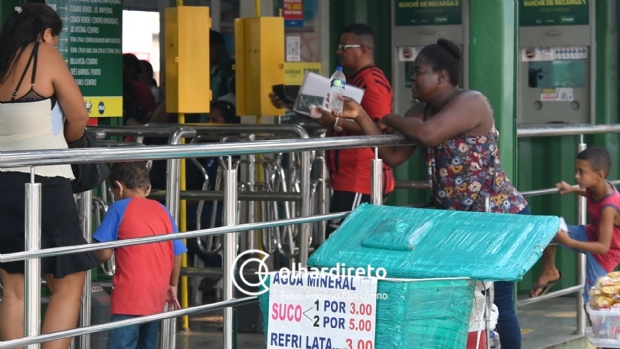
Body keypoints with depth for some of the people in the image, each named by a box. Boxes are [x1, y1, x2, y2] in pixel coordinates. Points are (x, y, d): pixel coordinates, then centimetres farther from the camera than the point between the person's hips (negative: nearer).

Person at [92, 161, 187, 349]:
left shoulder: (120, 208, -3)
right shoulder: (163, 211, 13)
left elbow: (104, 254, -7)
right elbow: (177, 254, 14)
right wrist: (172, 286, 27)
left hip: (129, 299, -7)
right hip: (156, 297, 7)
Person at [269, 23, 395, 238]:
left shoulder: (372, 82, -13)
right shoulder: (351, 80, 20)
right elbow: (328, 116, 27)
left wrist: (337, 122, -29)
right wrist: (291, 106, 16)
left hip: (360, 182, -11)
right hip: (348, 179, 11)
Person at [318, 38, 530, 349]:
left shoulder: (470, 102, -18)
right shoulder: (422, 111, 7)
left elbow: (428, 134, -33)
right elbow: (393, 156, -1)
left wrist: (391, 120, -14)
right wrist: (360, 116, -11)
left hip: (500, 217, -8)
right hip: (456, 217, 8)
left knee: (496, 303, -5)